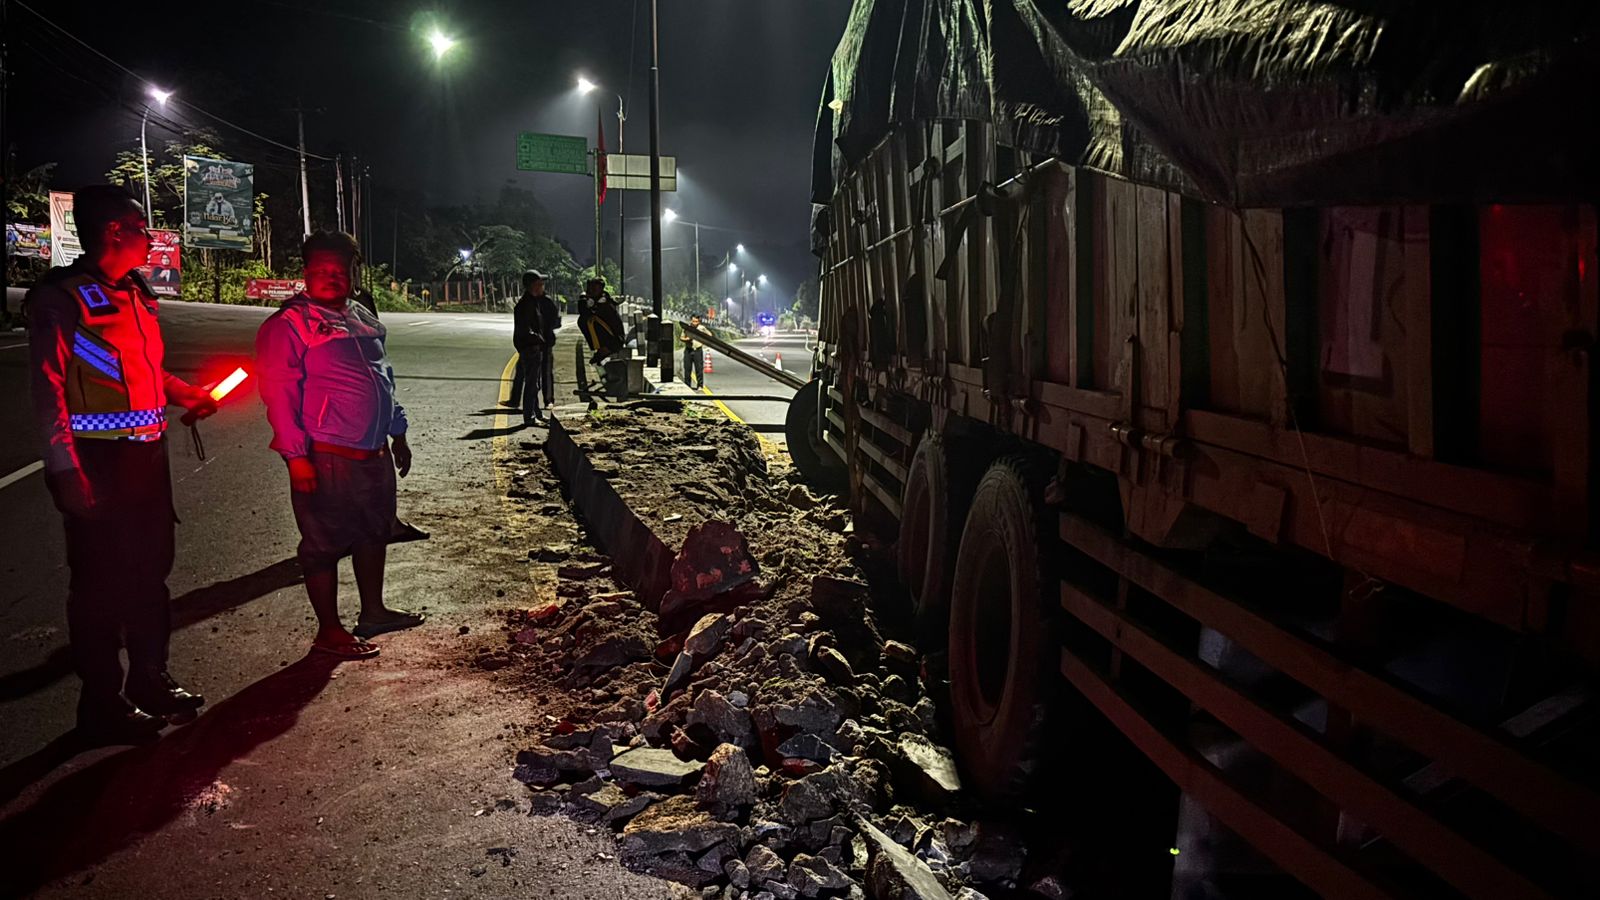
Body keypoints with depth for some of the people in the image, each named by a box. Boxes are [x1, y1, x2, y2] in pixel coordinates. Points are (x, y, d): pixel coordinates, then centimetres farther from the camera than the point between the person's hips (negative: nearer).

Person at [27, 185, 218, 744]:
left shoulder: (135, 295, 14)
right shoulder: (62, 297, -10)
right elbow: (49, 388, -14)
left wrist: (190, 395, 11)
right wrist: (66, 471, -19)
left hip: (147, 454, 8)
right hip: (98, 460, -8)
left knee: (151, 570, 16)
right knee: (101, 582, 1)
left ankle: (150, 682, 31)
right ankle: (102, 705, 13)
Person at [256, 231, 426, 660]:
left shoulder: (362, 318, 15)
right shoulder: (287, 325, -10)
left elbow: (385, 378, 24)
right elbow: (278, 392, -14)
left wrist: (397, 433, 23)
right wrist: (296, 455, -19)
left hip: (375, 453, 8)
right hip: (326, 459, -8)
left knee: (374, 532, 19)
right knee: (324, 543, 1)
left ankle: (373, 611, 35)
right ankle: (329, 631, 11)